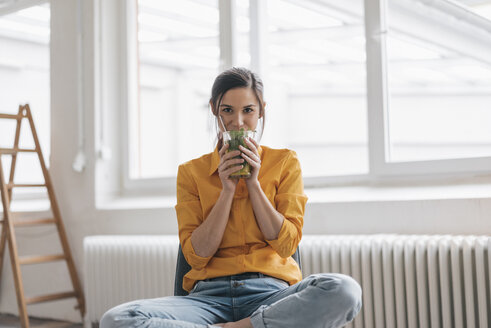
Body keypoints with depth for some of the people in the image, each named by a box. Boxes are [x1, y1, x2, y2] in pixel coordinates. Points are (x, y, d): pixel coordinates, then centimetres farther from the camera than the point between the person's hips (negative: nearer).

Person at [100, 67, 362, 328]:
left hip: (271, 293, 0)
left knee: (345, 290, -34)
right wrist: (227, 189, -6)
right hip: (211, 295, 0)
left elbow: (286, 245, 2)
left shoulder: (285, 162, 11)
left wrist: (253, 183, -4)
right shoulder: (191, 172, 11)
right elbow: (196, 256, 2)